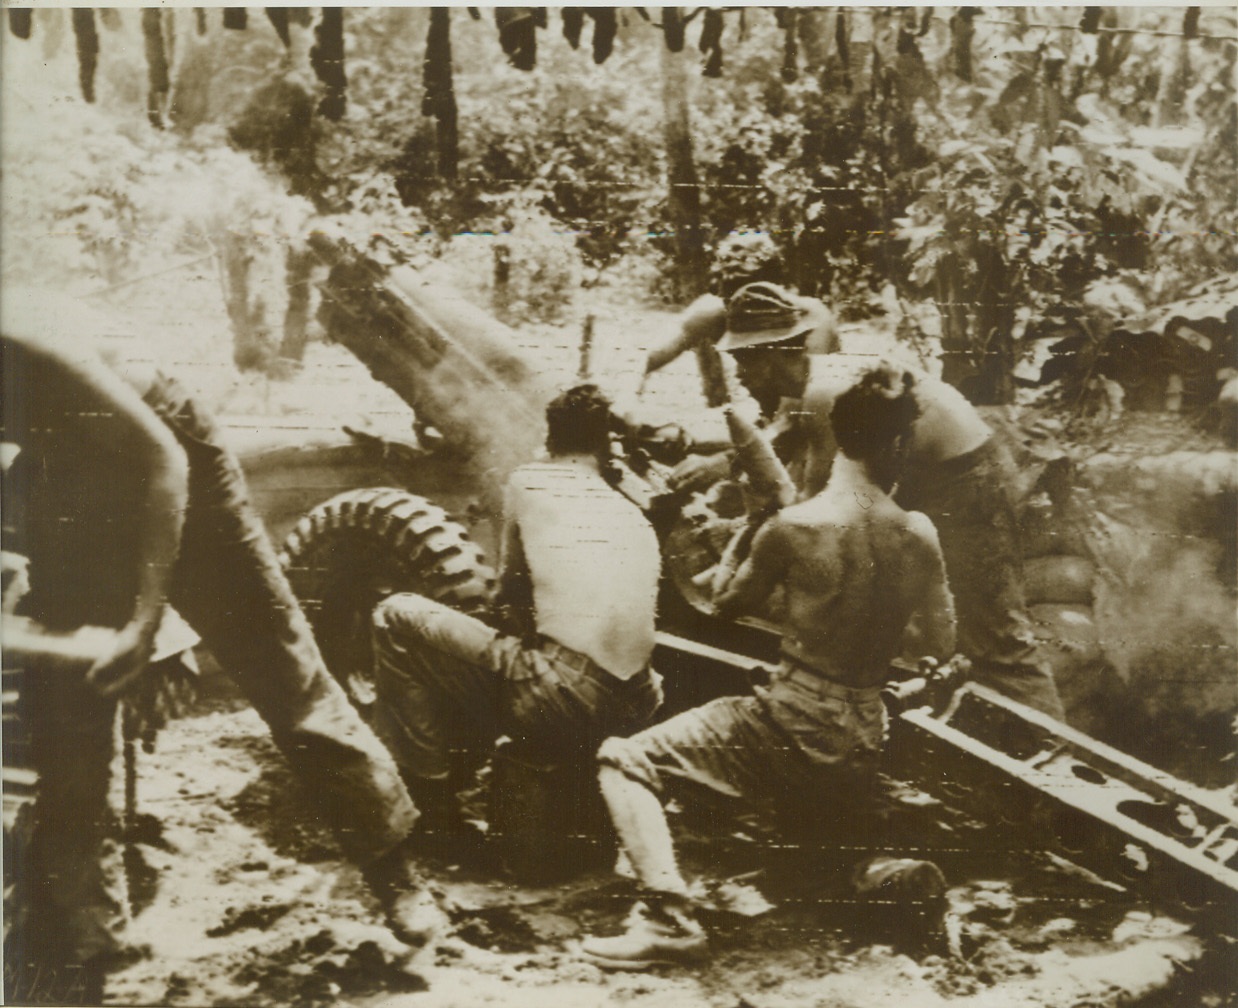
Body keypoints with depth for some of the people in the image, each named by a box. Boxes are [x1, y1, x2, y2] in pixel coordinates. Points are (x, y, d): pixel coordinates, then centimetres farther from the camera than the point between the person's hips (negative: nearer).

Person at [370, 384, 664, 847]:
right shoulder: (637, 517, 20)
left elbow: (507, 599, 14)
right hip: (631, 713, 7)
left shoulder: (529, 482, 6)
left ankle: (432, 805, 9)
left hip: (554, 703, -7)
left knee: (396, 618, 6)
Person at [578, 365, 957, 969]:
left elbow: (727, 605, 4)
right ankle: (888, 872, 6)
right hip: (863, 746, 6)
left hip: (790, 729, -6)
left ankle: (669, 919, -15)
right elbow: (941, 643, 11)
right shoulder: (920, 536, -3)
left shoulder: (793, 528, -14)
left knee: (623, 761, 1)